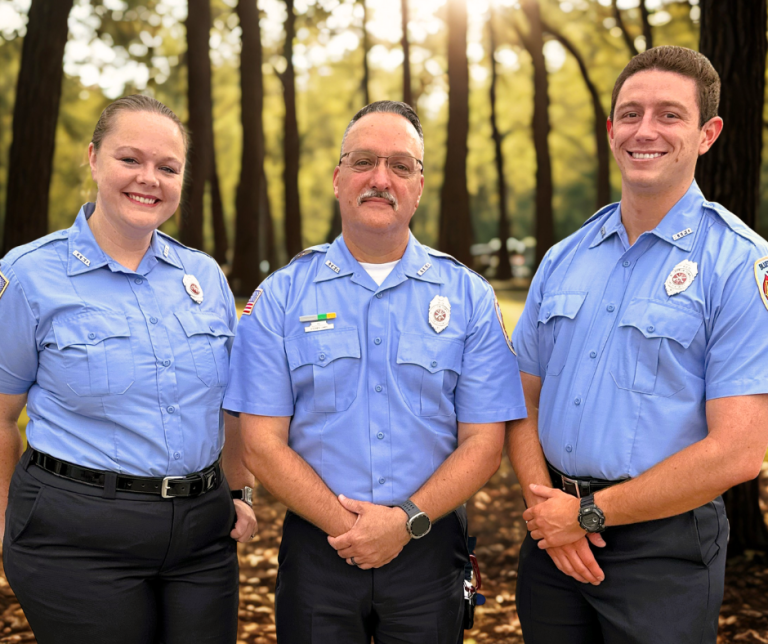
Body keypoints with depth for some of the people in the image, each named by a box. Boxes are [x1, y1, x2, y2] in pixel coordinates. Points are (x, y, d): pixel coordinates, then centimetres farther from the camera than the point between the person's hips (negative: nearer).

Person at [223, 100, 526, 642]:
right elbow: (262, 445, -4)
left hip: (428, 550, 1)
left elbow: (483, 443, -2)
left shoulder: (469, 297, 1)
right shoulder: (281, 297, -1)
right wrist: (347, 527, -13)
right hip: (317, 550, 0)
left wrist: (407, 521, -14)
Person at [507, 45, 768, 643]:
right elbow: (525, 400, 10)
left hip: (664, 546, -4)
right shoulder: (563, 260, 6)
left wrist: (587, 512, -12)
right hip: (554, 540, 5)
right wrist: (545, 501, -8)